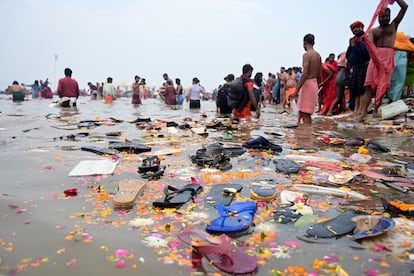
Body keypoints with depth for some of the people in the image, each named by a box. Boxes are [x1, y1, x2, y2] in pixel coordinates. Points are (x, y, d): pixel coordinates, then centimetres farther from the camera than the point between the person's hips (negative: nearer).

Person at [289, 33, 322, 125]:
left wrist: (296, 91, -22)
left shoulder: (306, 55, -13)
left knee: (304, 113, -8)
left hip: (307, 84, -9)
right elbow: (319, 75, 15)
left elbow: (304, 74, -21)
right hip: (314, 84, 9)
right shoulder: (318, 55, 13)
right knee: (307, 113, 15)